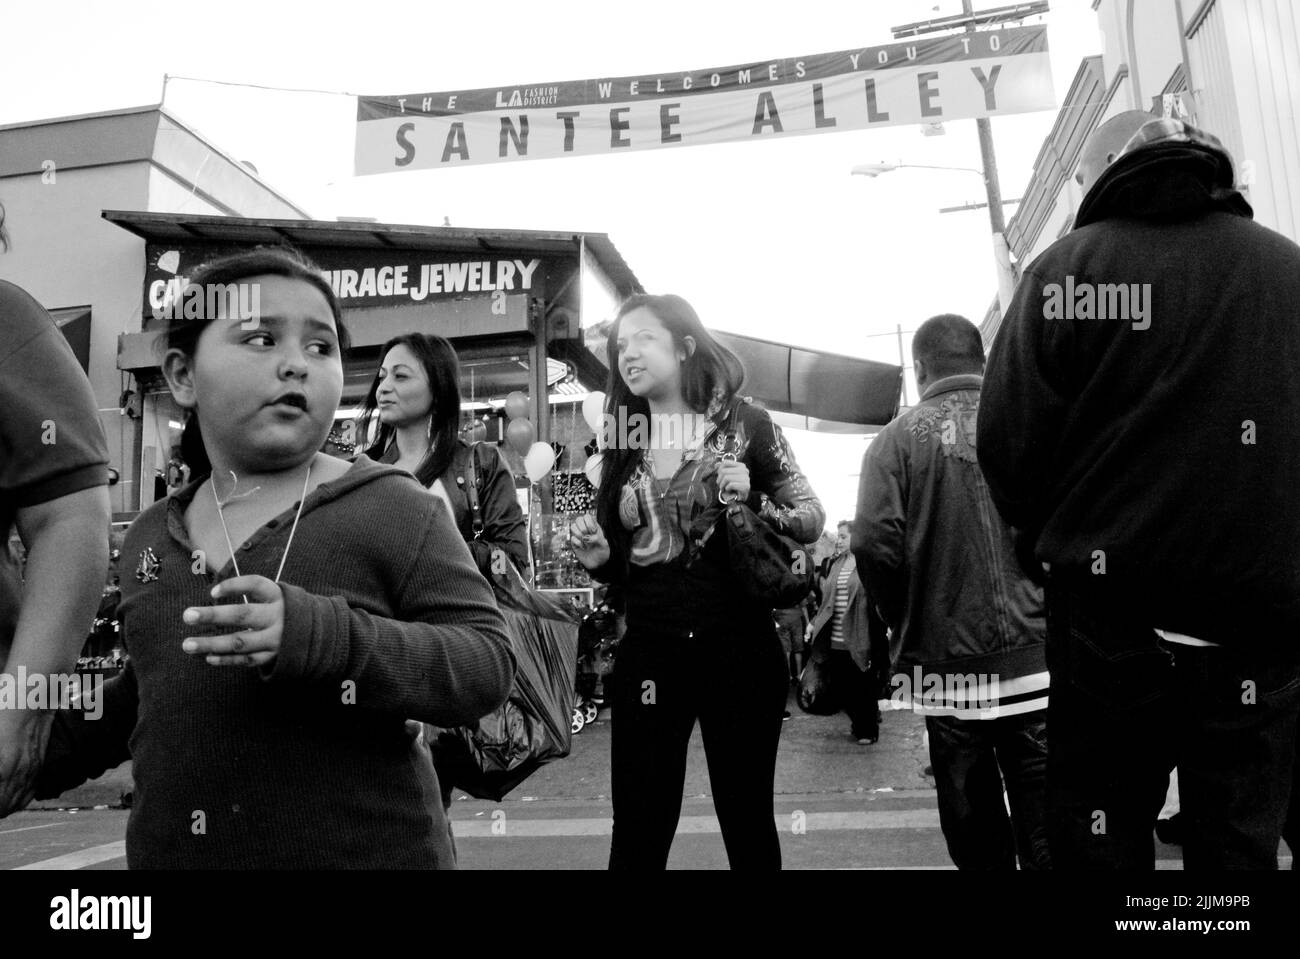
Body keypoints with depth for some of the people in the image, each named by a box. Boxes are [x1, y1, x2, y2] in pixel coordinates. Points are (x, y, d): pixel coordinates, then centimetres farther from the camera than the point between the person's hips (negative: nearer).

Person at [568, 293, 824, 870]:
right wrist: (596, 557, -6)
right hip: (647, 655, 3)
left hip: (739, 652, -2)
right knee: (637, 832, 5)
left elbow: (812, 521, 3)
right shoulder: (622, 443, 7)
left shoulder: (744, 423, -3)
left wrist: (751, 501, -15)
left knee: (748, 822, 11)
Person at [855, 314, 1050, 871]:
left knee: (973, 824, 12)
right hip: (1035, 654, 1)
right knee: (1046, 823, 6)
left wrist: (909, 622, 5)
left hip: (945, 660, 0)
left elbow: (874, 543, -11)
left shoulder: (897, 439, -1)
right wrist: (1044, 605, 11)